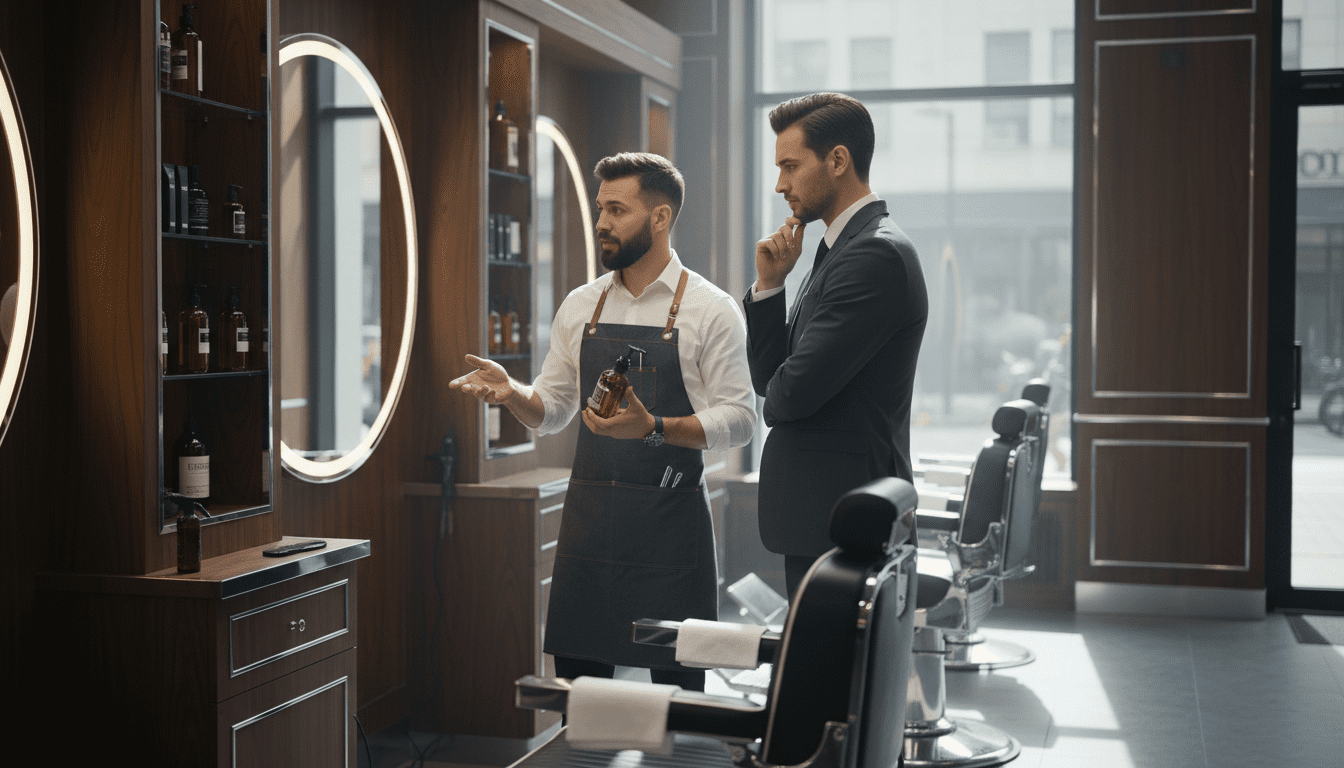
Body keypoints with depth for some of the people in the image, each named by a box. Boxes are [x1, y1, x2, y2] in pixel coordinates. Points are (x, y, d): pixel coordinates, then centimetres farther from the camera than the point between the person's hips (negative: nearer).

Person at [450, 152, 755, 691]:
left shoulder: (710, 309, -4)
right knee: (576, 676, 7)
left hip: (668, 517, -4)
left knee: (675, 682, 2)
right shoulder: (580, 306, 11)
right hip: (588, 513, 4)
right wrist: (510, 393, -5)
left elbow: (737, 419, -9)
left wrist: (653, 428, -22)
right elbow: (551, 409, 16)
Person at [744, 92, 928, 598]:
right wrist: (768, 285, 1)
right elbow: (767, 375, 16)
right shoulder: (842, 249, 16)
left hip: (844, 523, -10)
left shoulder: (876, 254, -16)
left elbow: (795, 391, -21)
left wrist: (773, 400, 3)